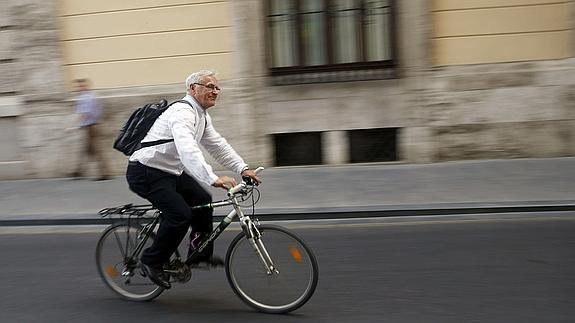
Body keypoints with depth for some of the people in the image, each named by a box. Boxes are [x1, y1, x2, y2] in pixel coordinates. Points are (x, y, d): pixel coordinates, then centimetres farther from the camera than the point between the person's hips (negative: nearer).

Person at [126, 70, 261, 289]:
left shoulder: (202, 116, 10)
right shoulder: (182, 113, -23)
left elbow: (218, 145, 10)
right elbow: (188, 150, -39)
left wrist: (243, 168, -2)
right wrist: (213, 179, -48)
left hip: (169, 171, 10)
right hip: (145, 172, -10)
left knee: (202, 200, 7)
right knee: (180, 214, -19)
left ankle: (201, 254, 21)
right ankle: (152, 262, 0)